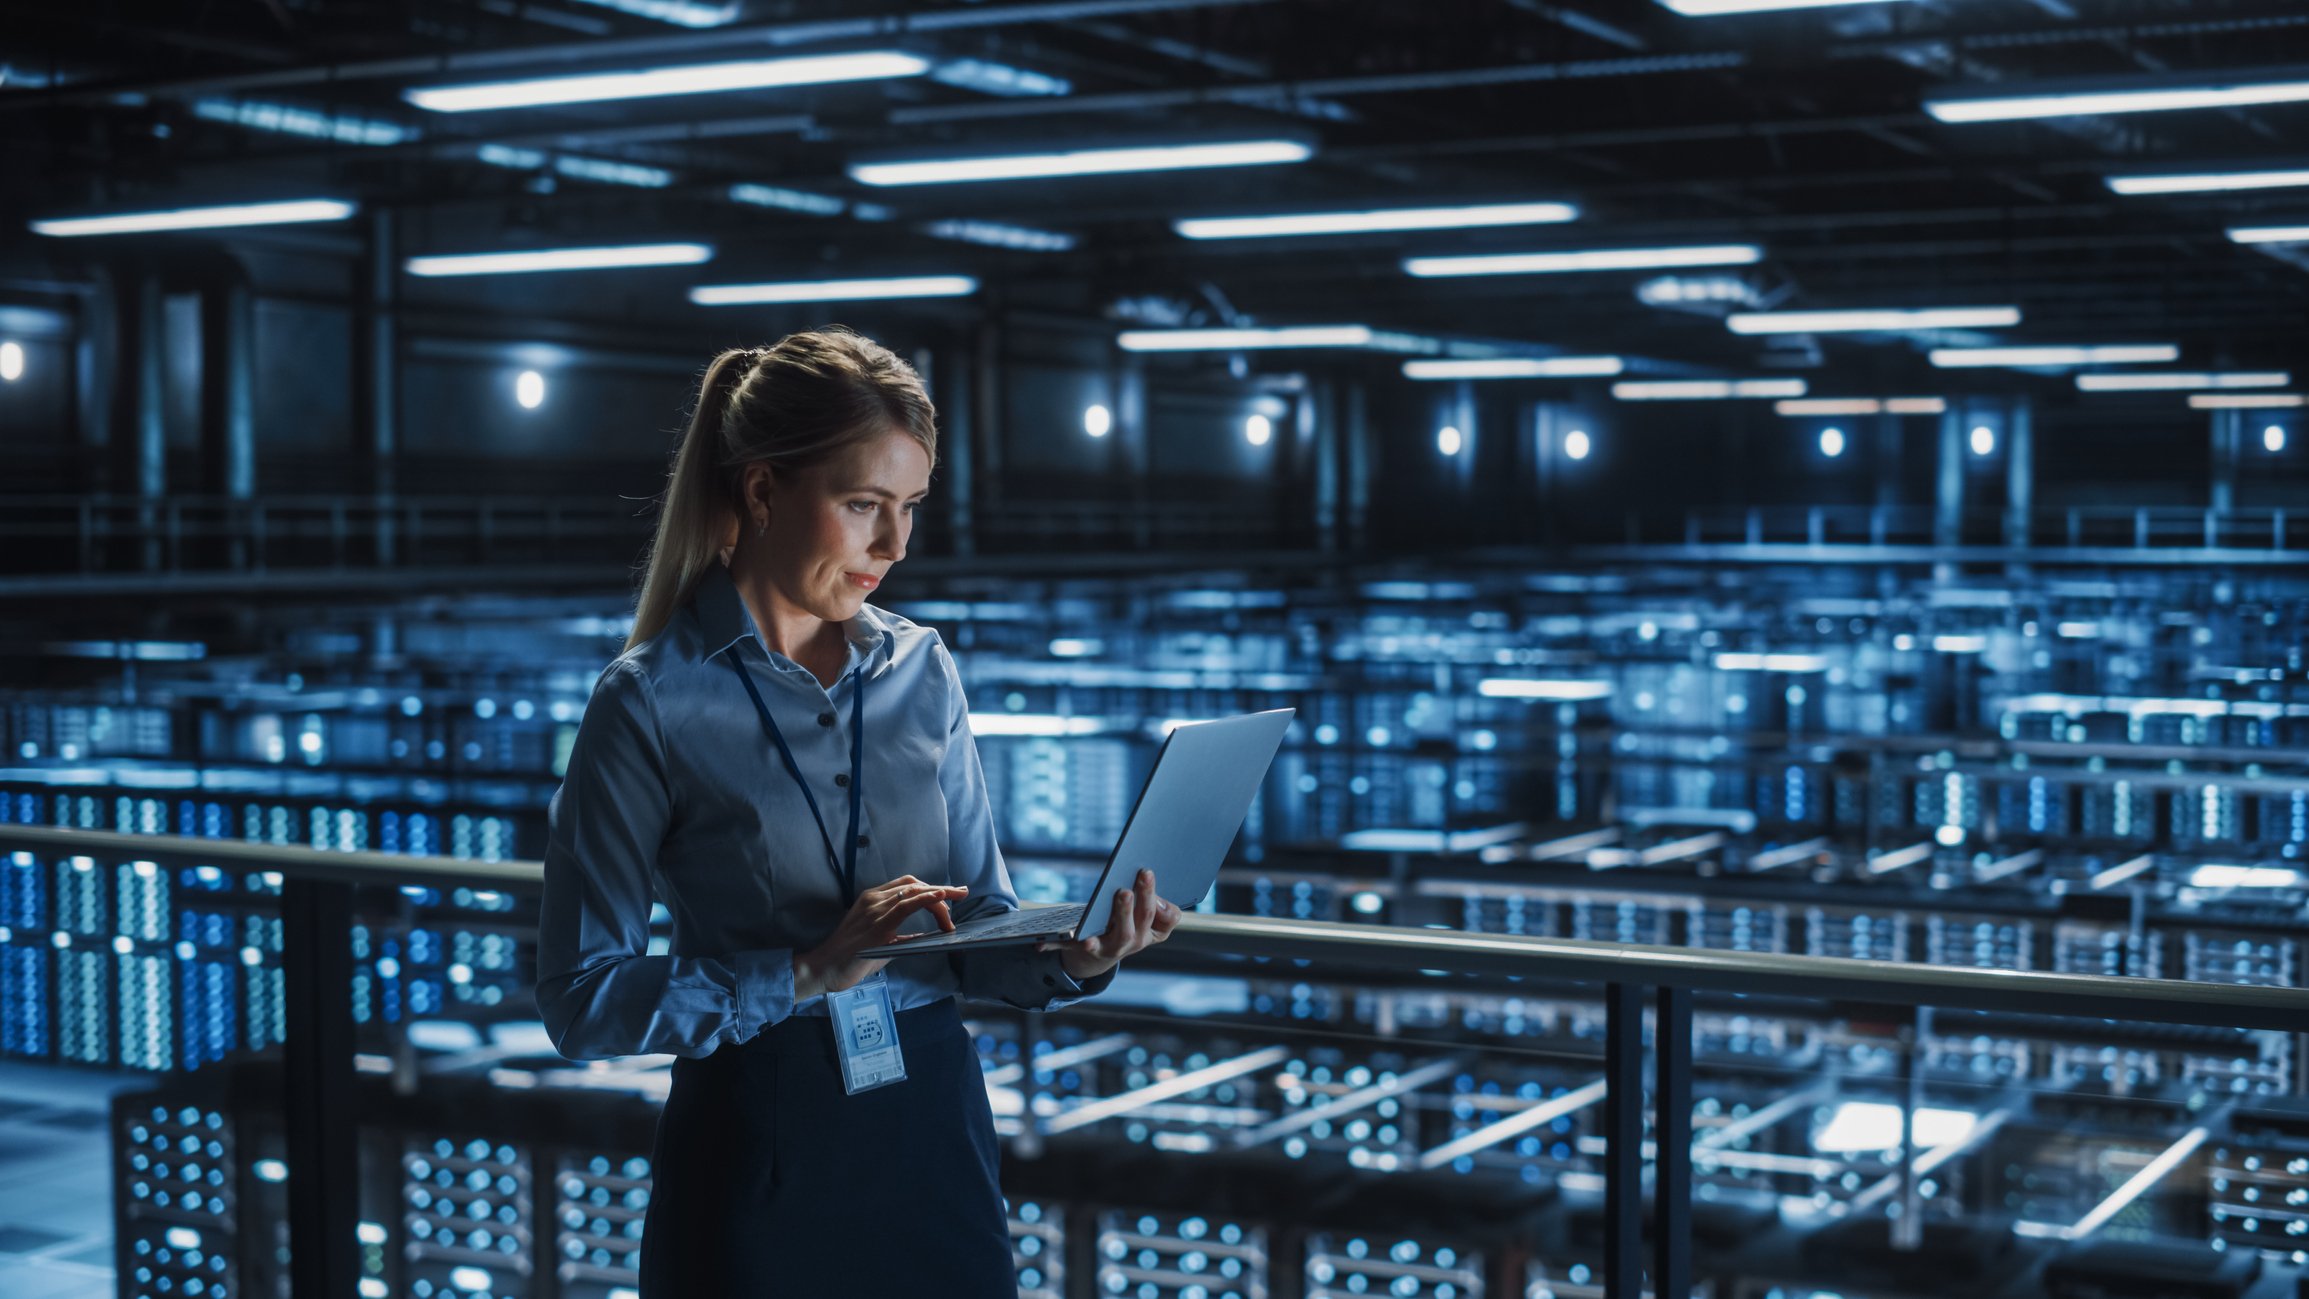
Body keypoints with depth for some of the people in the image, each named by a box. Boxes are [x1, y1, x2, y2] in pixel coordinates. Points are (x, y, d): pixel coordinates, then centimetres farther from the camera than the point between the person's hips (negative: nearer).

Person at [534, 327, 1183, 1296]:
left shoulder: (923, 671, 4)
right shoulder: (651, 701, -10)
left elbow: (979, 927, 7)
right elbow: (580, 999, -12)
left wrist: (1068, 960, -14)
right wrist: (808, 972, -21)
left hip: (936, 1131, 4)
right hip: (757, 1153, -4)